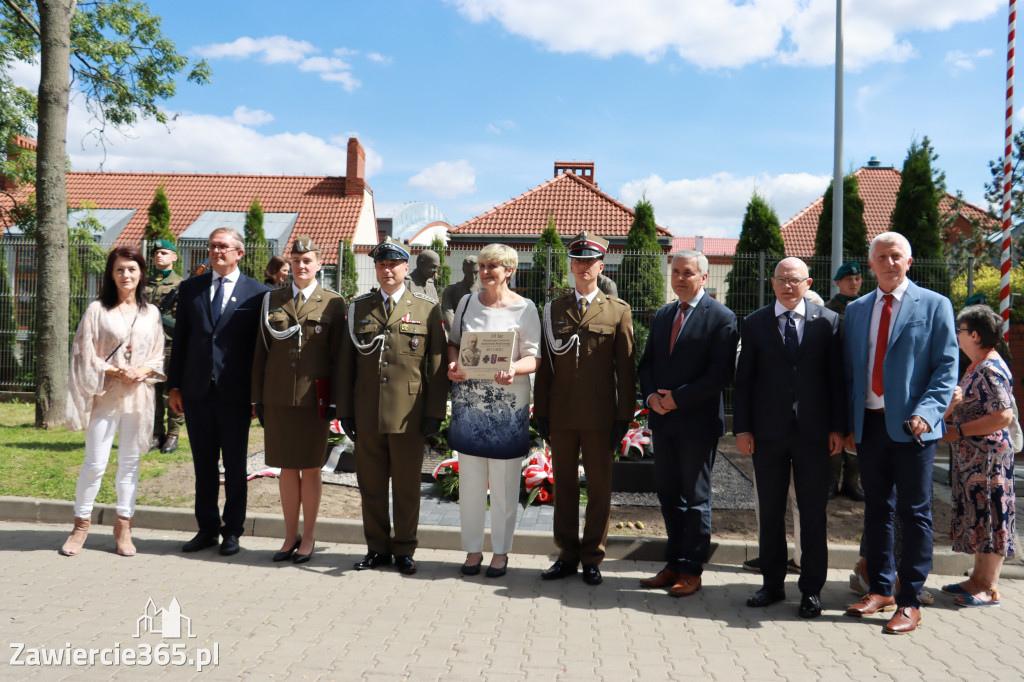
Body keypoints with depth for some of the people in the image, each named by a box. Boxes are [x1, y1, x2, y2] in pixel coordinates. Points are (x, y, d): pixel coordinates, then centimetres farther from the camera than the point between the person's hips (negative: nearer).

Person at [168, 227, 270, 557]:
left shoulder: (257, 293, -1)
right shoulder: (190, 288, 10)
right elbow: (180, 339, 11)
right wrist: (174, 386, 7)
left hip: (235, 394, -3)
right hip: (197, 391, 3)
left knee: (234, 467, 6)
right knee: (203, 465, 12)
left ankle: (232, 530, 19)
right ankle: (207, 529, 24)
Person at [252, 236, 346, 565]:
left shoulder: (333, 303, 1)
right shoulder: (272, 300, 9)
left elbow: (338, 354, 1)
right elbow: (261, 351, 10)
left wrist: (336, 400, -3)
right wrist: (258, 398, 6)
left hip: (313, 398, -2)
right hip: (278, 398, 2)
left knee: (310, 469, 6)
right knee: (287, 468, 10)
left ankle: (308, 538, 20)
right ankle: (290, 535, 24)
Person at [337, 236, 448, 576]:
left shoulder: (427, 308, 4)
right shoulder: (358, 308, 10)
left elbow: (438, 365, 2)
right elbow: (345, 364, 11)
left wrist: (435, 411, -4)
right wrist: (344, 411, 6)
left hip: (409, 416, -2)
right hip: (367, 415, 2)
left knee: (407, 487, 7)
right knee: (371, 485, 10)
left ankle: (404, 550, 22)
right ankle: (377, 548, 25)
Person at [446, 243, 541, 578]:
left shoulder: (524, 308, -2)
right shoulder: (467, 302, 9)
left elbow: (533, 357, -4)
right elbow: (453, 342, 15)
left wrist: (513, 369, -25)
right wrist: (453, 364, -6)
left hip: (507, 405, -3)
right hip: (468, 401, 3)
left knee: (504, 483, 4)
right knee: (470, 480, 8)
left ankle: (501, 551, 19)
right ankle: (473, 548, 22)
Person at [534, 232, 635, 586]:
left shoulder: (618, 311, 3)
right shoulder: (554, 309, 9)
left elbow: (626, 369, 1)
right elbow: (545, 364, 9)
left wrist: (624, 417, -4)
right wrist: (541, 412, 4)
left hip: (600, 417, -2)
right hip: (561, 416, 2)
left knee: (599, 489, 6)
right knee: (564, 487, 10)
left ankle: (592, 558, 19)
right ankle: (567, 556, 22)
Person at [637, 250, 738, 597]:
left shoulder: (721, 317, -6)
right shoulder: (662, 315, 14)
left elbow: (721, 372, -14)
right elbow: (646, 362, 16)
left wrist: (678, 398, -16)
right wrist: (651, 395, -3)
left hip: (698, 422, -6)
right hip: (663, 419, 6)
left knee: (696, 497, 3)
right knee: (668, 495, 11)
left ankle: (691, 570, 14)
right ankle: (674, 564, 22)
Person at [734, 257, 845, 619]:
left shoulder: (828, 321, 3)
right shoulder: (755, 322, 6)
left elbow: (838, 377, 3)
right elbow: (743, 379, 5)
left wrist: (838, 426, -2)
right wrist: (742, 428, -1)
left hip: (813, 432, -1)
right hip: (768, 432, 1)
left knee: (813, 511, 6)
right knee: (769, 510, 9)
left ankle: (812, 589, 18)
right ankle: (772, 583, 22)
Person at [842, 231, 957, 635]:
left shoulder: (934, 305, 1)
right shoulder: (856, 310, 13)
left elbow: (947, 366, -3)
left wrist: (926, 412, -17)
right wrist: (849, 423, 7)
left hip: (911, 426, -4)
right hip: (869, 424, 4)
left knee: (914, 512, 2)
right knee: (876, 509, 12)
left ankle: (910, 601, 11)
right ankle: (881, 589, 25)